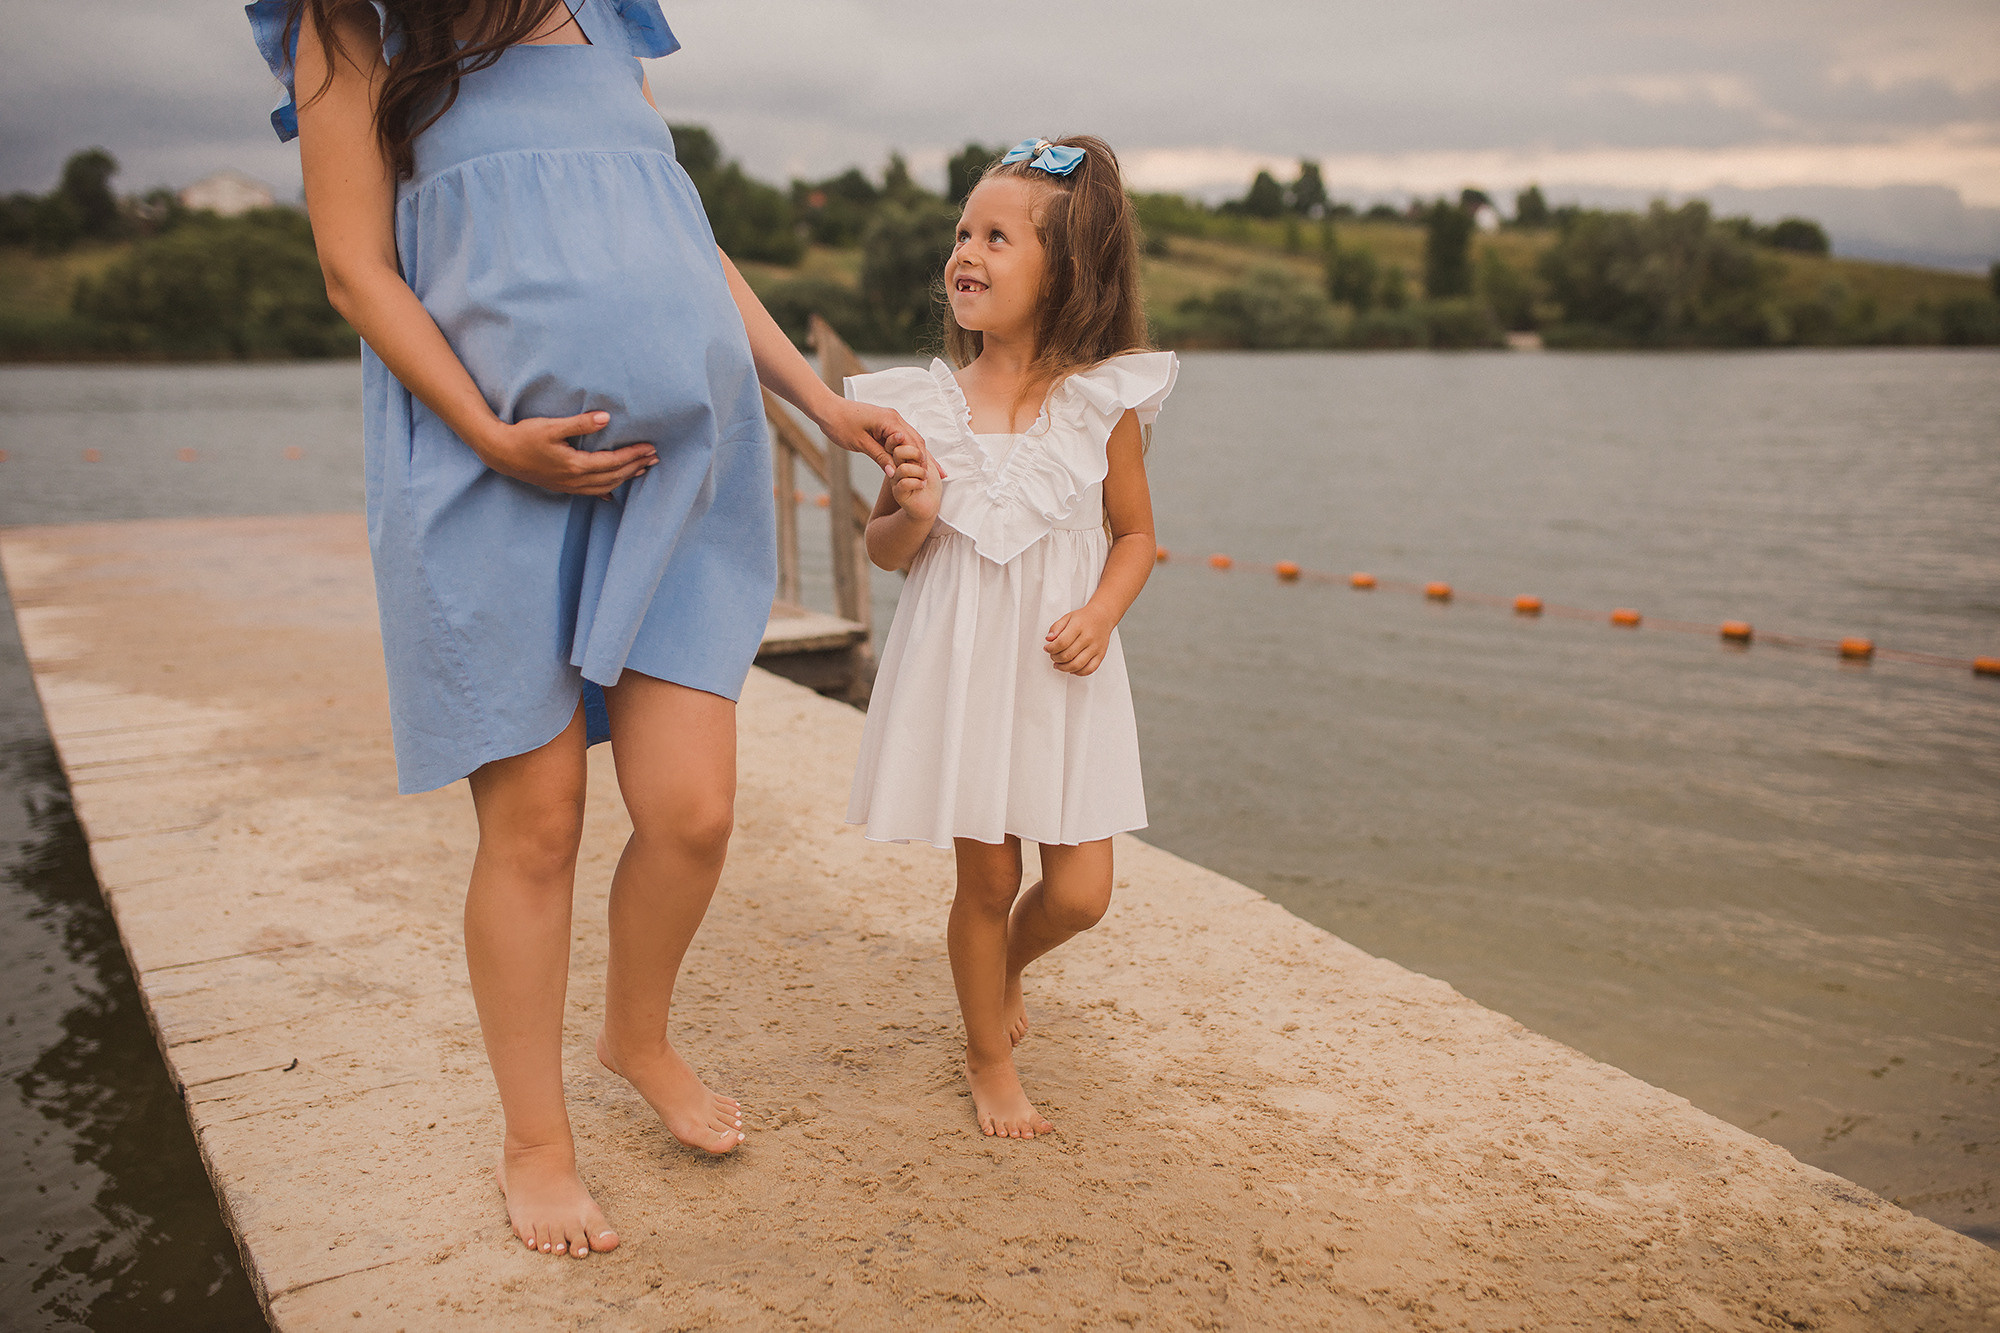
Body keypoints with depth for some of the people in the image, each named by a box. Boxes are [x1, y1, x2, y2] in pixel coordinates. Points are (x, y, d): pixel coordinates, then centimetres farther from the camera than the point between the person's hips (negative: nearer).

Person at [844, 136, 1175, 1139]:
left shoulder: (1104, 403, -5)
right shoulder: (930, 406, -3)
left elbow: (1136, 534, 6)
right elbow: (884, 549, 6)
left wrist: (1101, 614, -12)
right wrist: (911, 515, -16)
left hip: (1064, 679, 1)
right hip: (963, 672, 0)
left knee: (1080, 892, 2)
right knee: (985, 877, 8)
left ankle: (1005, 963, 38)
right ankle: (988, 1056, 32)